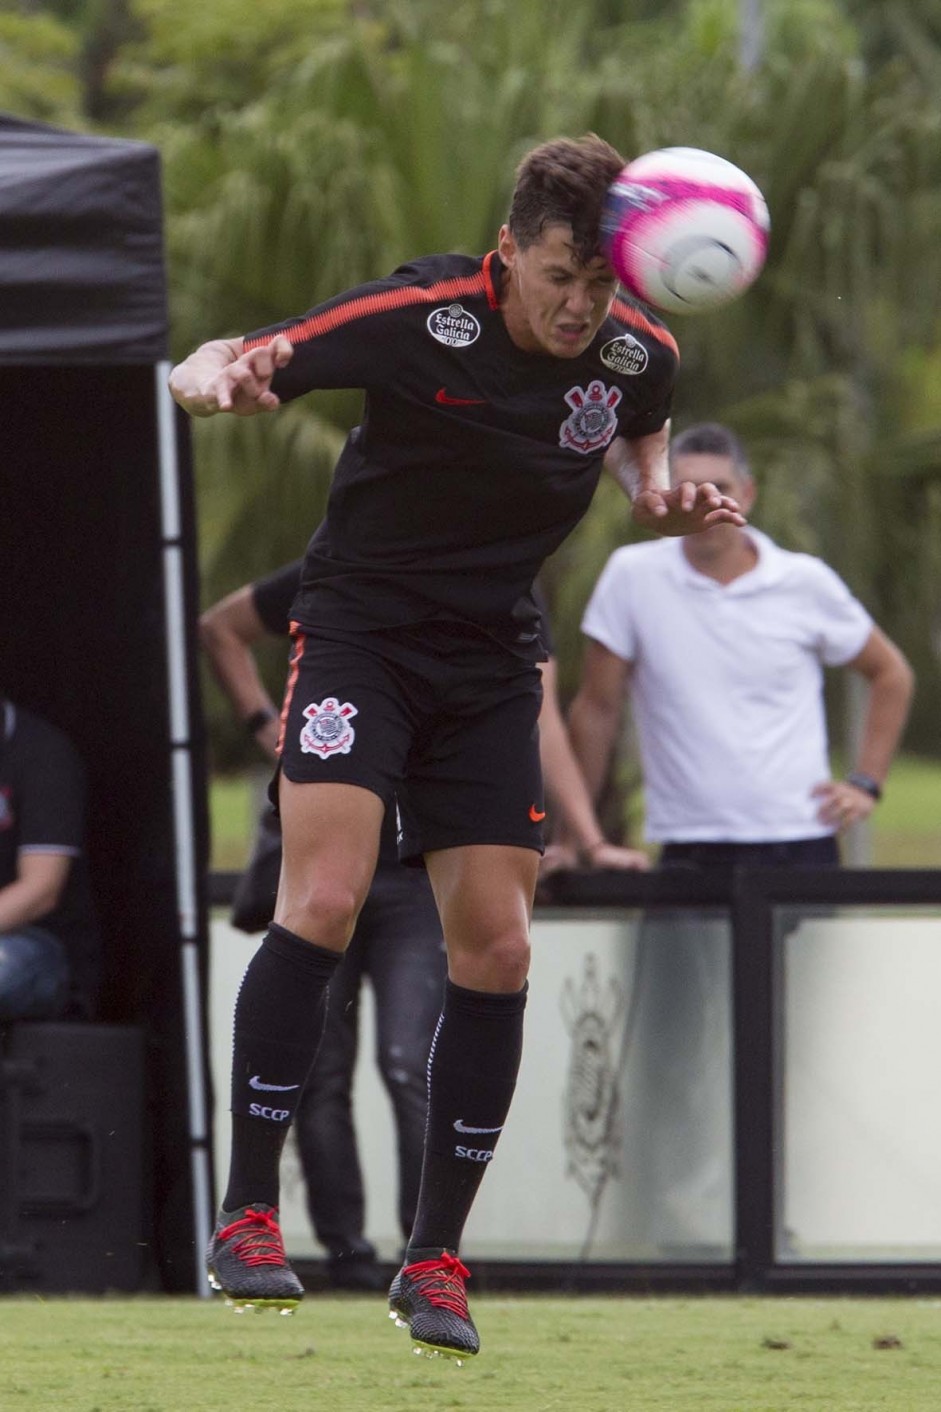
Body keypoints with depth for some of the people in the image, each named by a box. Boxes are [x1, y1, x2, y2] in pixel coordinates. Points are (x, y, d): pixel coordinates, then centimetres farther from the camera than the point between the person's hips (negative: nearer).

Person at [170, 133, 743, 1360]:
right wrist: (231, 384, -41)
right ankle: (246, 1220, -11)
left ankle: (435, 1260, 9)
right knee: (324, 901, -21)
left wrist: (657, 497, -1)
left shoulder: (638, 355, -6)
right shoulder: (419, 318, -20)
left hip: (494, 666, 4)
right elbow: (196, 371, -17)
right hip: (359, 627, -4)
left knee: (496, 949, -2)